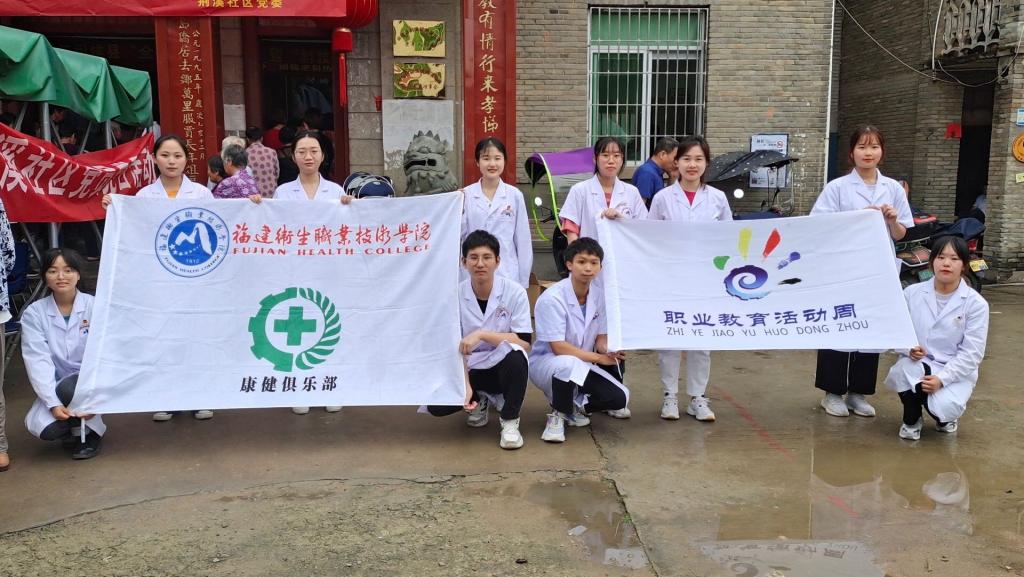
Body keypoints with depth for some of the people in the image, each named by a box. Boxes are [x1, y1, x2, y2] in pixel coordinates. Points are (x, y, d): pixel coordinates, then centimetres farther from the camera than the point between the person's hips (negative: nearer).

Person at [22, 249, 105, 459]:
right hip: (55, 387, 2)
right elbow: (38, 362, -12)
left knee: (70, 388, -33)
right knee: (44, 427, -24)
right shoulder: (34, 313, -4)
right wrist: (54, 404, -24)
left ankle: (88, 431, -2)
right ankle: (73, 428, 12)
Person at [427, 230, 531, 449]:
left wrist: (481, 334, -27)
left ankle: (510, 422, -13)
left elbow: (524, 342, -17)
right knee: (436, 405, -22)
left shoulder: (515, 292, -13)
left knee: (515, 355, -37)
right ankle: (480, 400, 13)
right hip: (470, 369, 2)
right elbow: (456, 348, -6)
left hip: (503, 366, -2)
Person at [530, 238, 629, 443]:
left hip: (581, 365, 6)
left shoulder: (599, 295, -3)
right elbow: (558, 348, -25)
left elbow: (601, 339, 3)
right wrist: (598, 358, -22)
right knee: (569, 364, -40)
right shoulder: (552, 298, -23)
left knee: (620, 398, -12)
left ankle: (575, 405, 14)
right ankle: (557, 415, -12)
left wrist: (608, 350, -22)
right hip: (545, 363, -6)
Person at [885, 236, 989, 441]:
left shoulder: (976, 304, -7)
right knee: (905, 369, -34)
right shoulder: (912, 293, -1)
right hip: (917, 364, 1)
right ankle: (912, 420, -2)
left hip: (955, 372, -1)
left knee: (944, 408, -30)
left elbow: (972, 353, -10)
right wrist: (908, 348, -20)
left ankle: (945, 417, 14)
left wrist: (941, 379, -22)